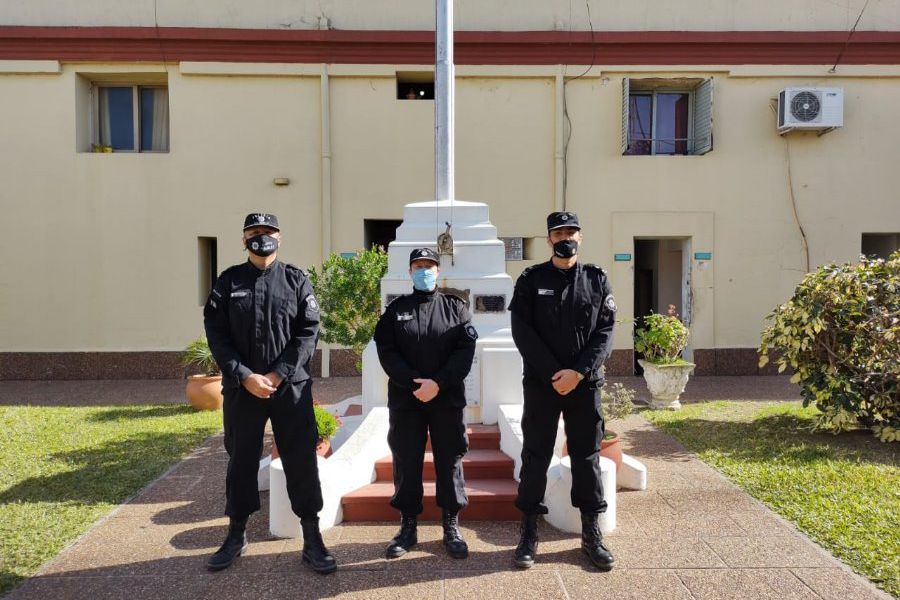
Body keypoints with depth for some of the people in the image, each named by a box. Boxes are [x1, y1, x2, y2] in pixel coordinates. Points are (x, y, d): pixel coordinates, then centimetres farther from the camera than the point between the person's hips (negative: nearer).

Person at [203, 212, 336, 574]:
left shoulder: (296, 280, 3)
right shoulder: (228, 282, 5)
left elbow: (309, 332, -4)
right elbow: (216, 333, -1)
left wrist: (278, 375, -12)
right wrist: (245, 376, -12)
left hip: (291, 387, -1)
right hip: (241, 389, 1)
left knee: (301, 461, 2)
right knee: (241, 460, 13)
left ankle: (312, 540, 13)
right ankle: (237, 535, 31)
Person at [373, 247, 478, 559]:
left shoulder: (455, 307, 6)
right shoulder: (395, 309, 8)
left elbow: (465, 349, -4)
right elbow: (387, 352, -2)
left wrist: (438, 383, -16)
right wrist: (414, 383, -15)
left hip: (447, 398, 0)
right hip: (405, 399, 1)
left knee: (449, 461, 5)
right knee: (406, 462, 6)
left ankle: (451, 527, 18)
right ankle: (408, 526, 19)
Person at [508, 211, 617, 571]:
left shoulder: (597, 280, 6)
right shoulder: (531, 280, 1)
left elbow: (605, 331, -1)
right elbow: (522, 331, -6)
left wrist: (578, 372, -13)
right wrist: (553, 374, -13)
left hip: (585, 382, 2)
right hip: (540, 382, -1)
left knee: (587, 457, 8)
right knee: (535, 456, 4)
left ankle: (591, 534, 21)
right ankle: (529, 533, 16)